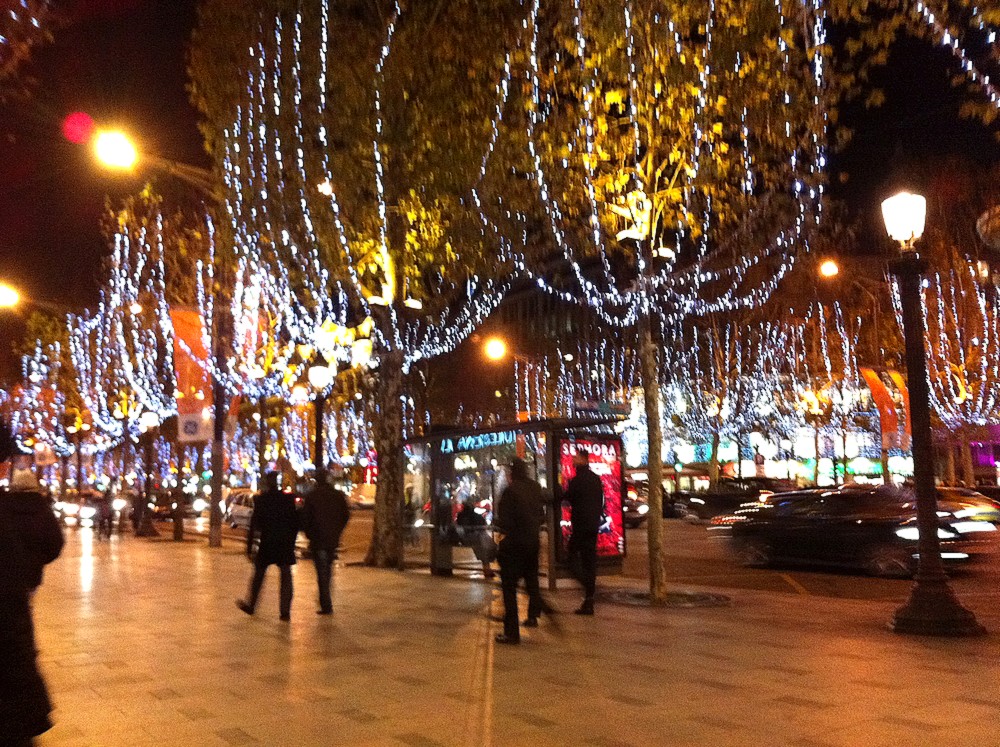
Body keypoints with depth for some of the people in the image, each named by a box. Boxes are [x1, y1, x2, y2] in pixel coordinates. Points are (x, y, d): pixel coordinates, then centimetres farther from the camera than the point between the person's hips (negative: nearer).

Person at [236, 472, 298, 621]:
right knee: (286, 576, 5)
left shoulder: (261, 500, -6)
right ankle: (285, 611, 1)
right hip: (286, 543, 1)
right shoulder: (289, 498, -1)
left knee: (258, 575, 15)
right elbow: (295, 522, 1)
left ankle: (250, 605, 29)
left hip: (267, 543, -1)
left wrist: (249, 548, -3)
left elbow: (254, 525, -6)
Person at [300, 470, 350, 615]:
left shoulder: (311, 496, -9)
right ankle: (326, 602, 25)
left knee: (322, 573, -1)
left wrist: (309, 534, 8)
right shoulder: (338, 495, 2)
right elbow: (346, 515, 7)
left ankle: (326, 606, -3)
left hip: (318, 539, -4)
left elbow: (305, 518, -6)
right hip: (333, 539, 4)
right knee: (328, 571, 18)